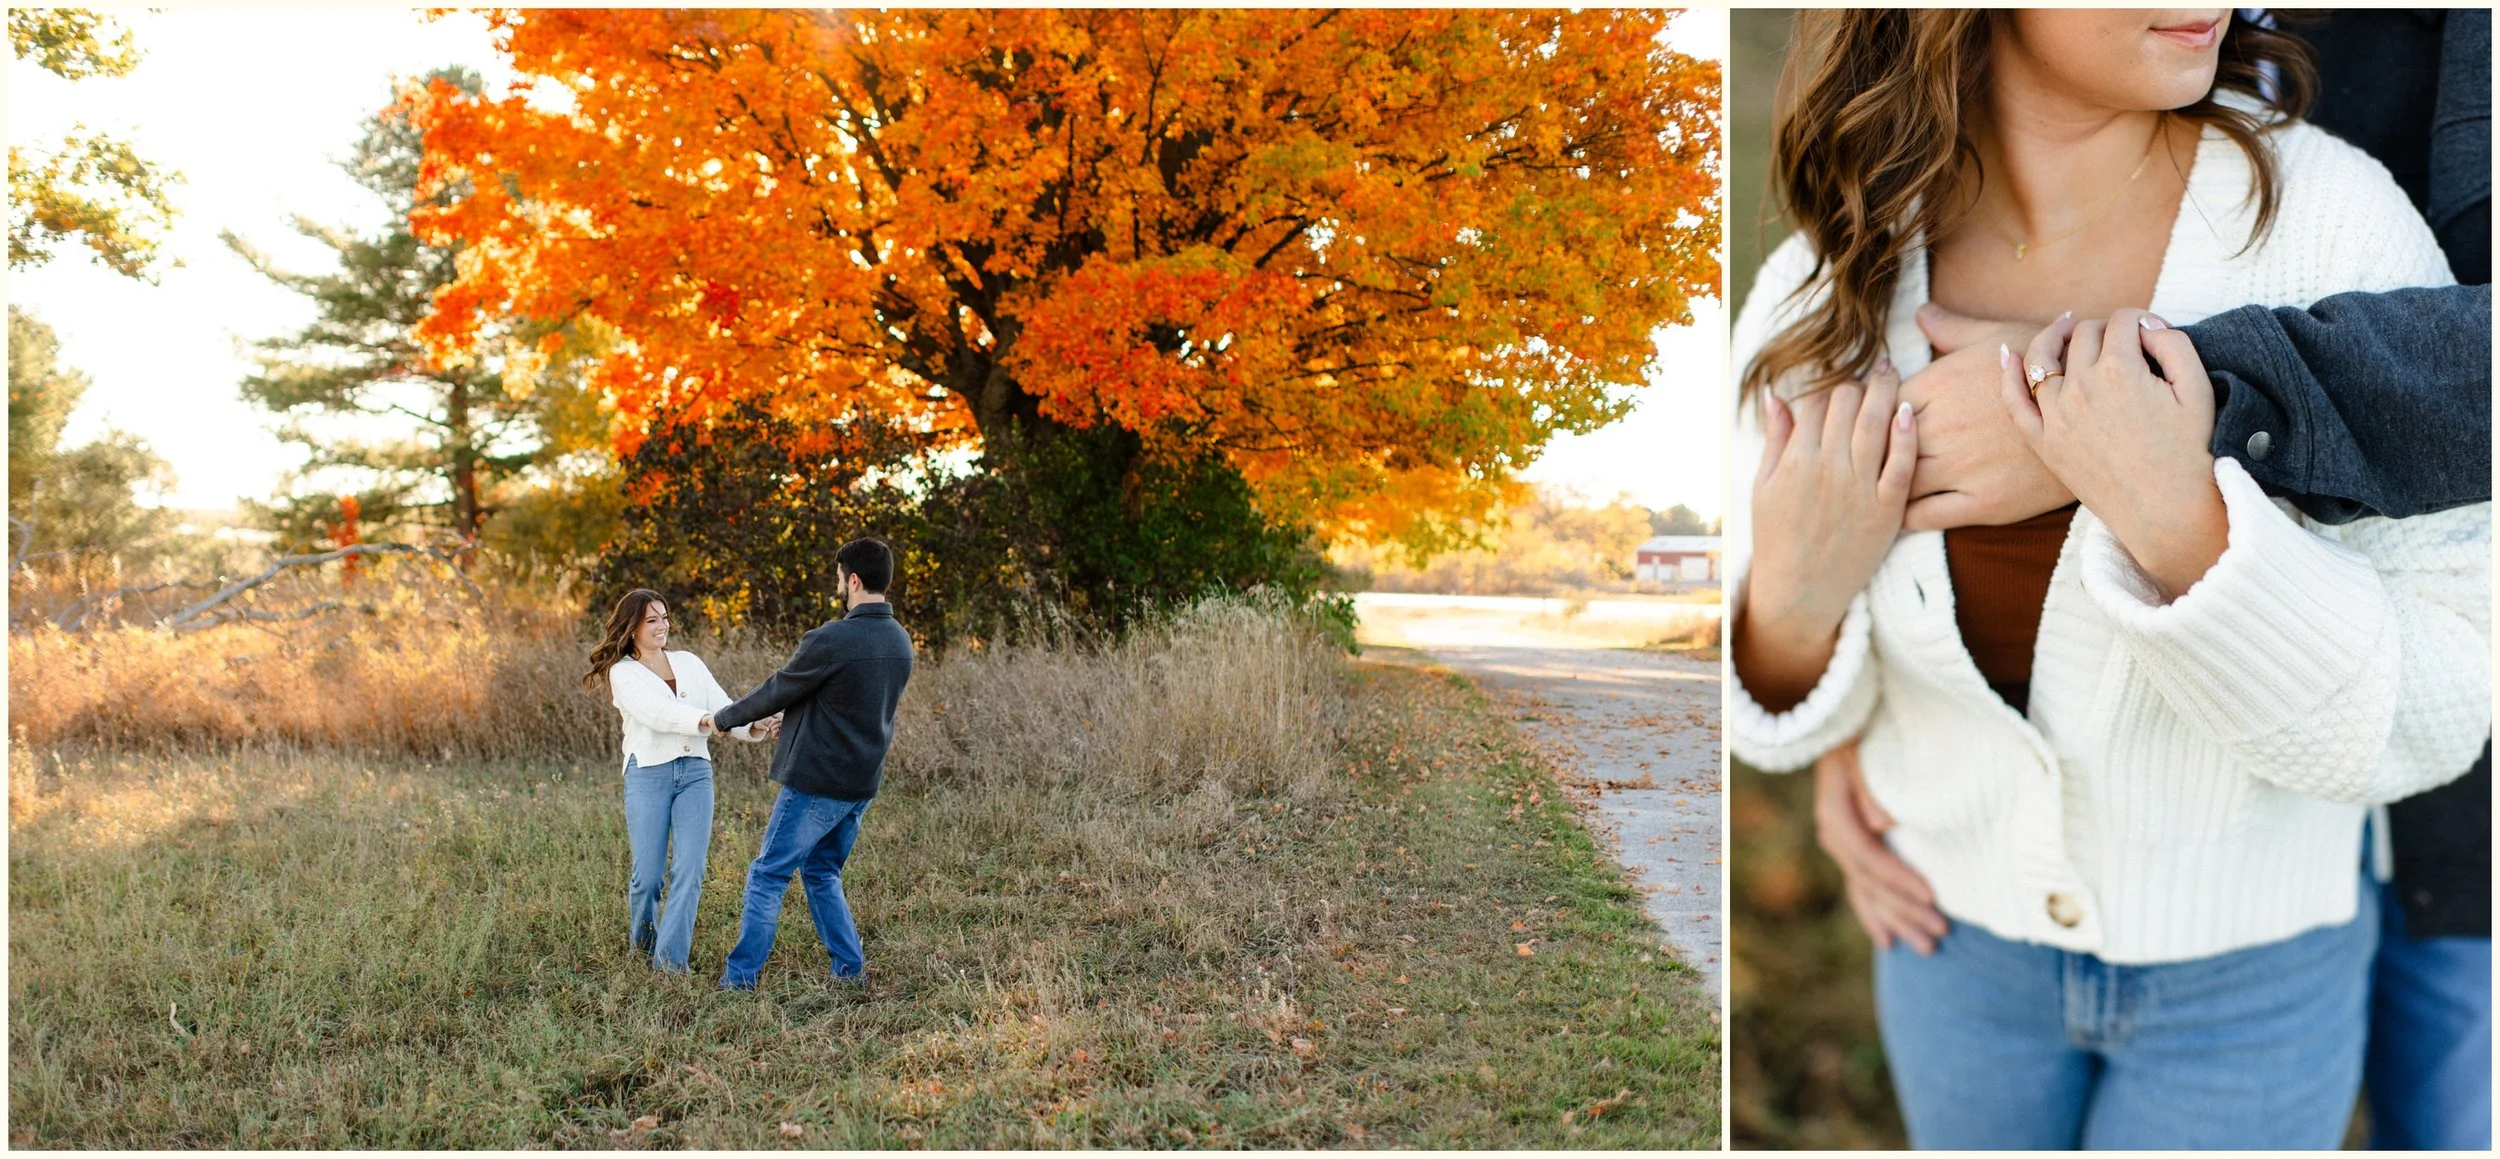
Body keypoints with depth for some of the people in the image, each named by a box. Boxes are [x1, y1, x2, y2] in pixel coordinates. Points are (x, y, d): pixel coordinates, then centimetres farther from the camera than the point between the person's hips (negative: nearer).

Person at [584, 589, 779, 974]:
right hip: (648, 773, -3)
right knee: (649, 874, 0)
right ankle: (642, 940, 27)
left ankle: (671, 956, -5)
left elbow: (722, 707, 3)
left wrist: (756, 726, -19)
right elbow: (656, 714, -15)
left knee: (689, 870, -9)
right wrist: (706, 721, -31)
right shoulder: (623, 672, 2)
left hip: (695, 772, 3)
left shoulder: (689, 663, 14)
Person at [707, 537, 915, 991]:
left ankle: (740, 978, 10)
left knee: (767, 876, 5)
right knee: (822, 873, 22)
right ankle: (850, 969, 20)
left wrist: (723, 719, 9)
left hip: (816, 782, -7)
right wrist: (789, 719, 24)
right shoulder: (901, 642, 5)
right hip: (863, 783, 7)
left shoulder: (829, 640, -20)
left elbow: (775, 693, -8)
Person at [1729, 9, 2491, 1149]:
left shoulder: (2331, 220, -25)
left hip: (2250, 964, -2)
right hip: (1963, 927, 2)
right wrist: (1793, 604, -28)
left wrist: (2178, 522, -36)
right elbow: (1786, 710, -7)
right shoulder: (1824, 290, -18)